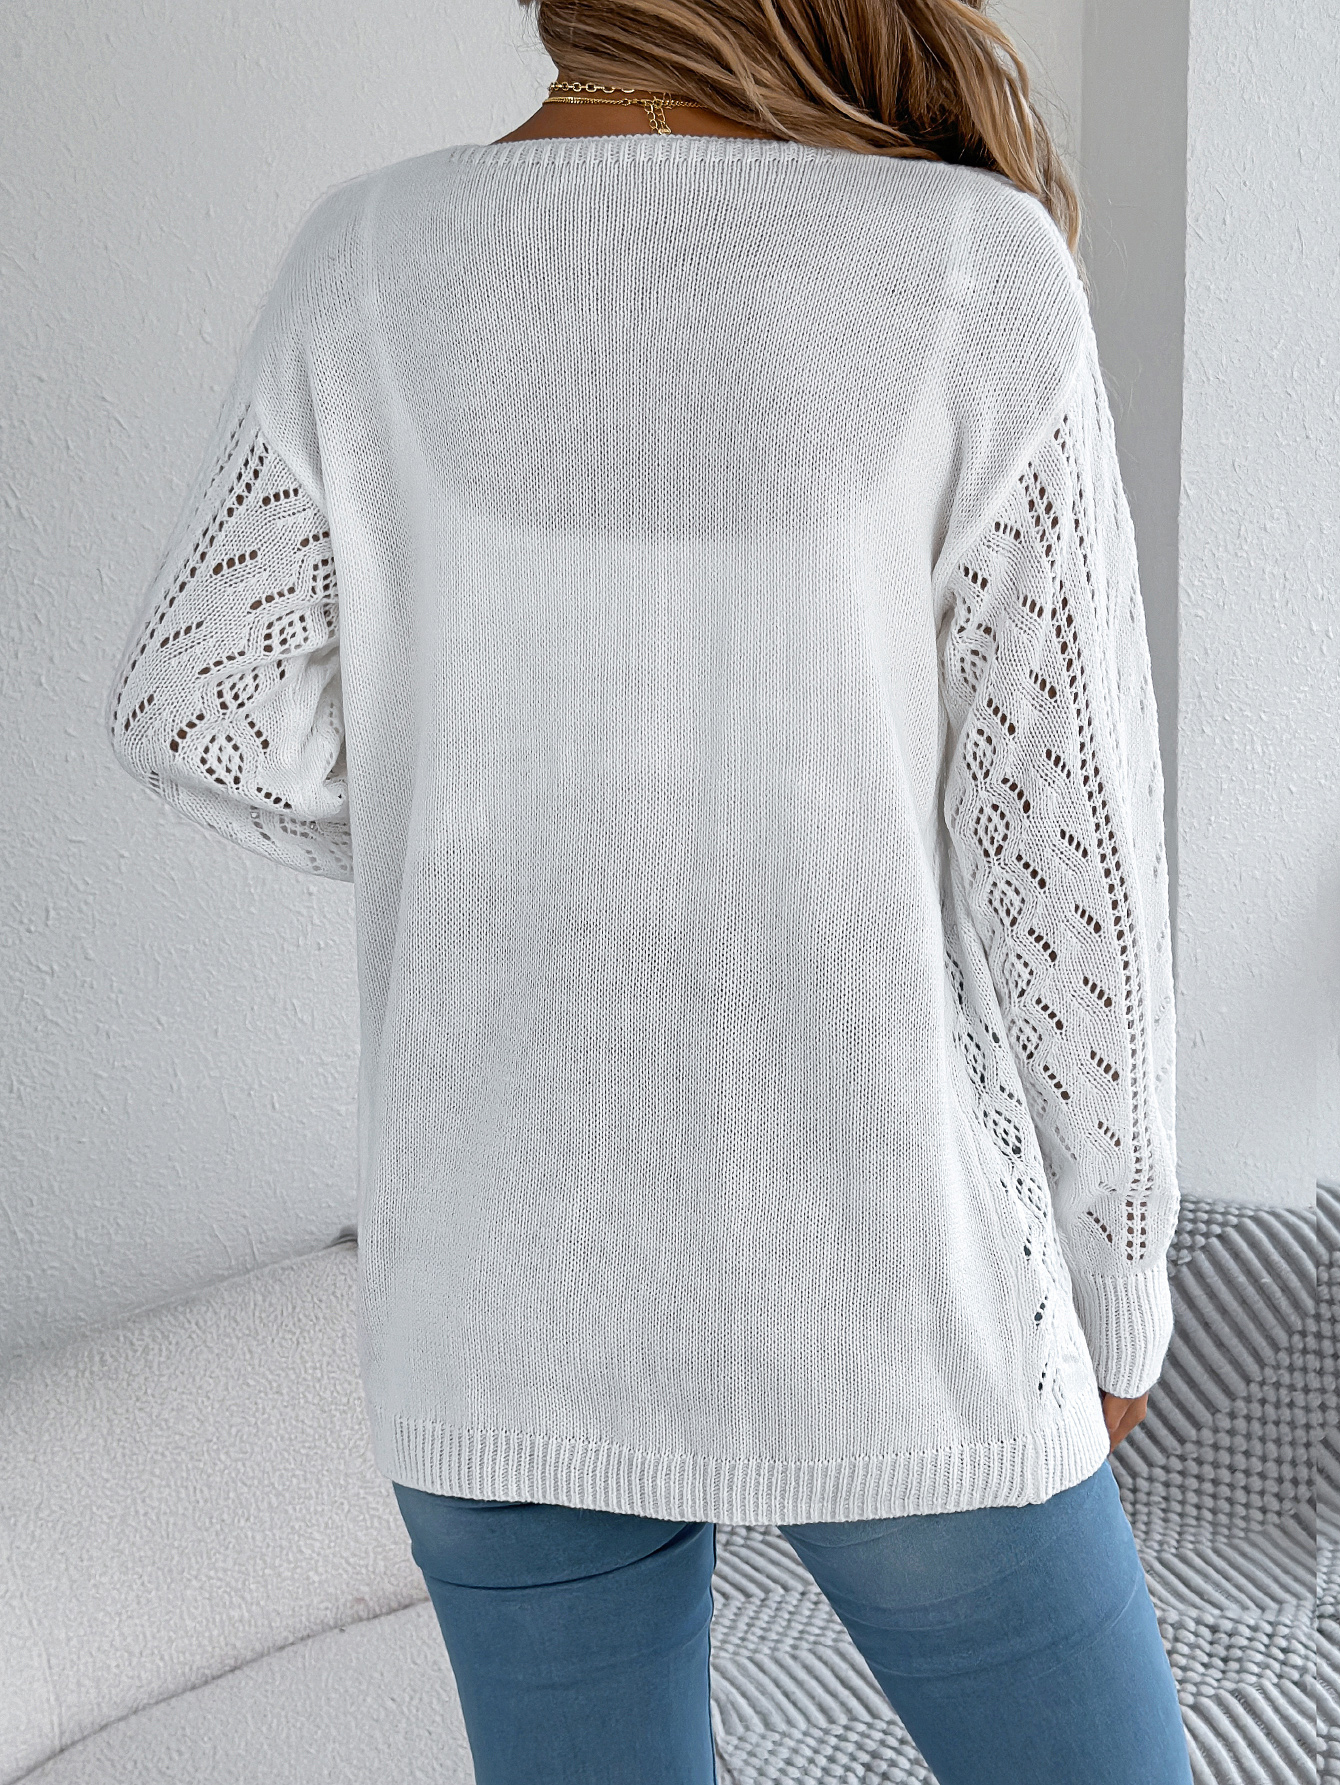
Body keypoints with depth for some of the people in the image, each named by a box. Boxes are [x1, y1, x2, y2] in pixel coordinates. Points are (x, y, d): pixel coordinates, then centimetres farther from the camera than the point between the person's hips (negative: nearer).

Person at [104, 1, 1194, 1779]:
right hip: (879, 1296, -3)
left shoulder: (376, 258, -3)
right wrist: (1116, 1281, 3)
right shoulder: (973, 273, -10)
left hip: (498, 1300, 3)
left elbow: (205, 713, -3)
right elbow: (1061, 836, -10)